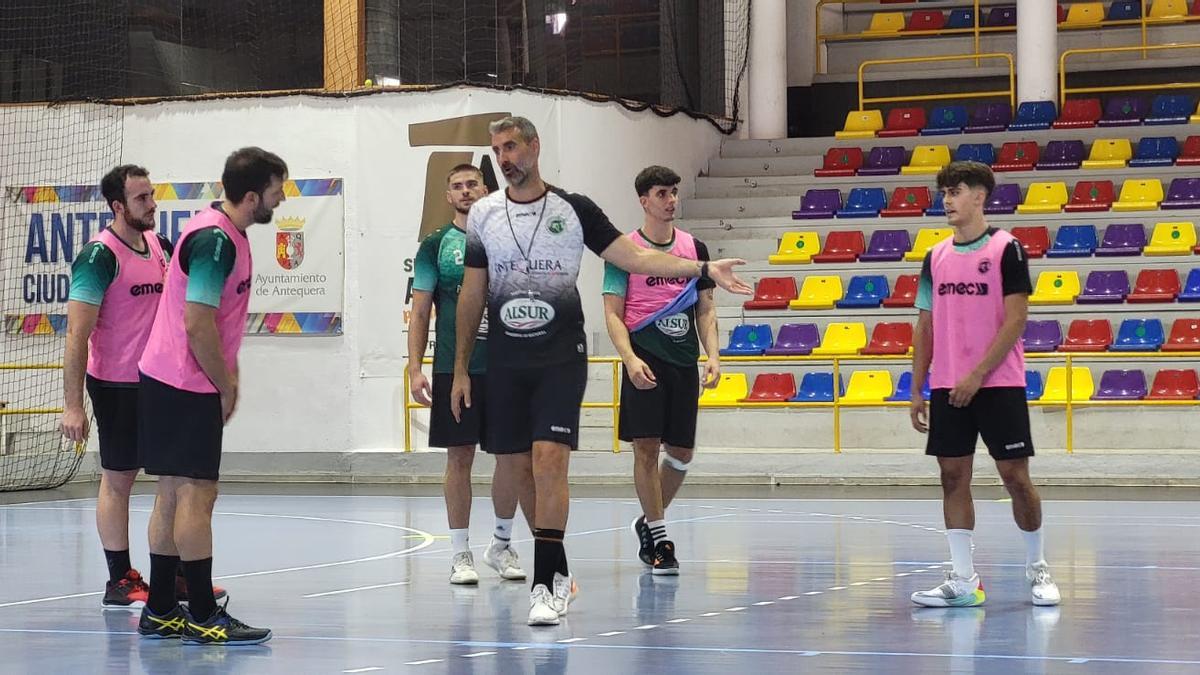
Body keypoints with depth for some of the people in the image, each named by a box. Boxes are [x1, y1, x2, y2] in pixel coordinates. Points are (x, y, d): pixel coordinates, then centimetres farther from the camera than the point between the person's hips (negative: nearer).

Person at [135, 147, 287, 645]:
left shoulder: (225, 233, 11)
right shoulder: (215, 241, -20)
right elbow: (198, 325, -22)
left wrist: (227, 376, 13)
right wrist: (226, 387, -12)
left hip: (167, 380, 10)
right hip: (184, 387, -10)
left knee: (173, 493, 12)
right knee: (196, 494, -7)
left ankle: (160, 612, 17)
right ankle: (203, 618, -3)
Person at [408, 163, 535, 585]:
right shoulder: (435, 246, 5)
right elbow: (420, 313, 4)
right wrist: (414, 370, -4)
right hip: (453, 369, -2)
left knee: (512, 457, 3)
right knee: (459, 457, 1)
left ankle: (501, 545, 19)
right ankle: (460, 553, 8)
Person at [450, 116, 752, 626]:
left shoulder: (574, 210, 0)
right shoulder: (484, 214, 6)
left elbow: (634, 257, -1)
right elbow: (471, 295, 11)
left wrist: (704, 270, -12)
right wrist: (461, 368, 10)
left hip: (561, 357, -3)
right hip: (505, 361, 3)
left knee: (550, 459, -16)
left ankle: (546, 582, -16)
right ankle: (557, 569, 20)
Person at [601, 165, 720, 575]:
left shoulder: (695, 248, 11)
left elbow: (705, 310, 14)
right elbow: (613, 313, -4)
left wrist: (713, 355, -1)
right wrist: (630, 358, -18)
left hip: (685, 362, 4)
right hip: (645, 361, -4)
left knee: (682, 451, 7)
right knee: (646, 446, -7)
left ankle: (648, 522, 27)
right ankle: (658, 536, 2)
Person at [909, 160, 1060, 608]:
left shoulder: (1006, 249, -4)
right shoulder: (935, 258, 11)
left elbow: (1015, 321, -10)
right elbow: (926, 328, 14)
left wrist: (978, 375, -16)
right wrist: (917, 390, 8)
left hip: (998, 385, -5)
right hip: (948, 388, 5)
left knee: (1015, 476, -2)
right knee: (953, 477, 1)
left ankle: (1037, 568, 14)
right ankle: (964, 582, 4)